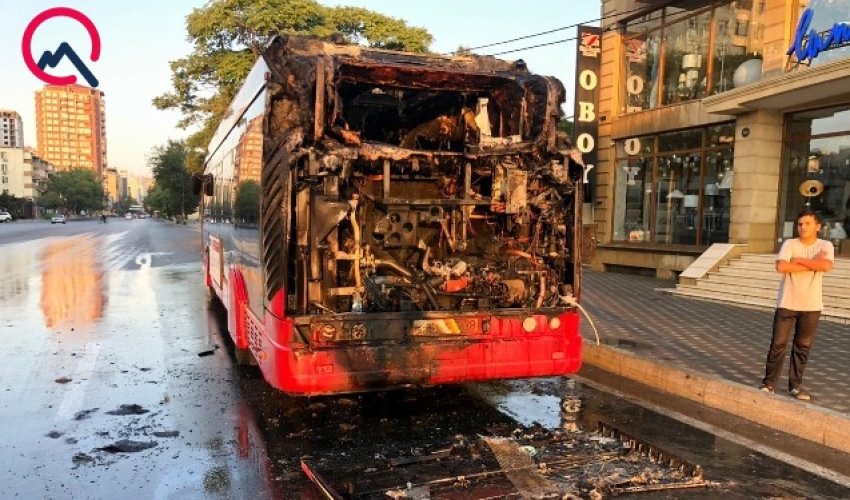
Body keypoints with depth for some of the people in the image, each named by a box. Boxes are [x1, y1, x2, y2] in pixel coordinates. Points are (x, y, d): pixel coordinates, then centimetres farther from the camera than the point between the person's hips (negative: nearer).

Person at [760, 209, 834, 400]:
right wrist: (813, 264, -15)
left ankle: (795, 384, 21)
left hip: (811, 305, 1)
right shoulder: (790, 244, -3)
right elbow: (781, 266, -20)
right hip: (787, 303, -1)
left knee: (803, 346, 9)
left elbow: (826, 265, -20)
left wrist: (799, 260, -14)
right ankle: (769, 383, 8)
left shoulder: (825, 246, 0)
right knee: (778, 343, 0)